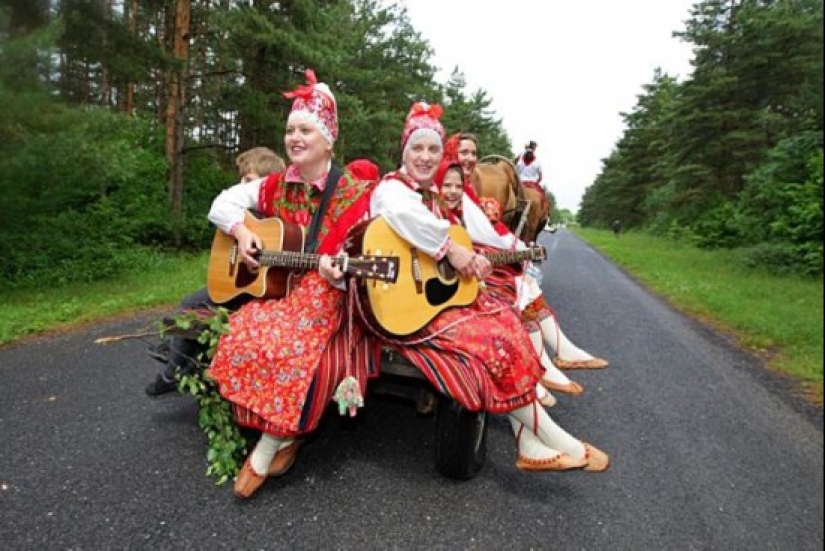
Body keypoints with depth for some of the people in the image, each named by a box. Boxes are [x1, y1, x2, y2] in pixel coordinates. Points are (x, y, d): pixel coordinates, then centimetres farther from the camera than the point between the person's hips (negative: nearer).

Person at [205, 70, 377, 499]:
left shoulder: (352, 194, -7)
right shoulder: (276, 186, 9)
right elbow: (223, 203, 16)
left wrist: (338, 270, -33)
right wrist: (241, 231, -4)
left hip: (327, 295, -5)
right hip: (271, 287, 5)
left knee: (287, 345, -32)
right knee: (243, 335, -23)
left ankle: (267, 447, -11)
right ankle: (285, 436, -8)